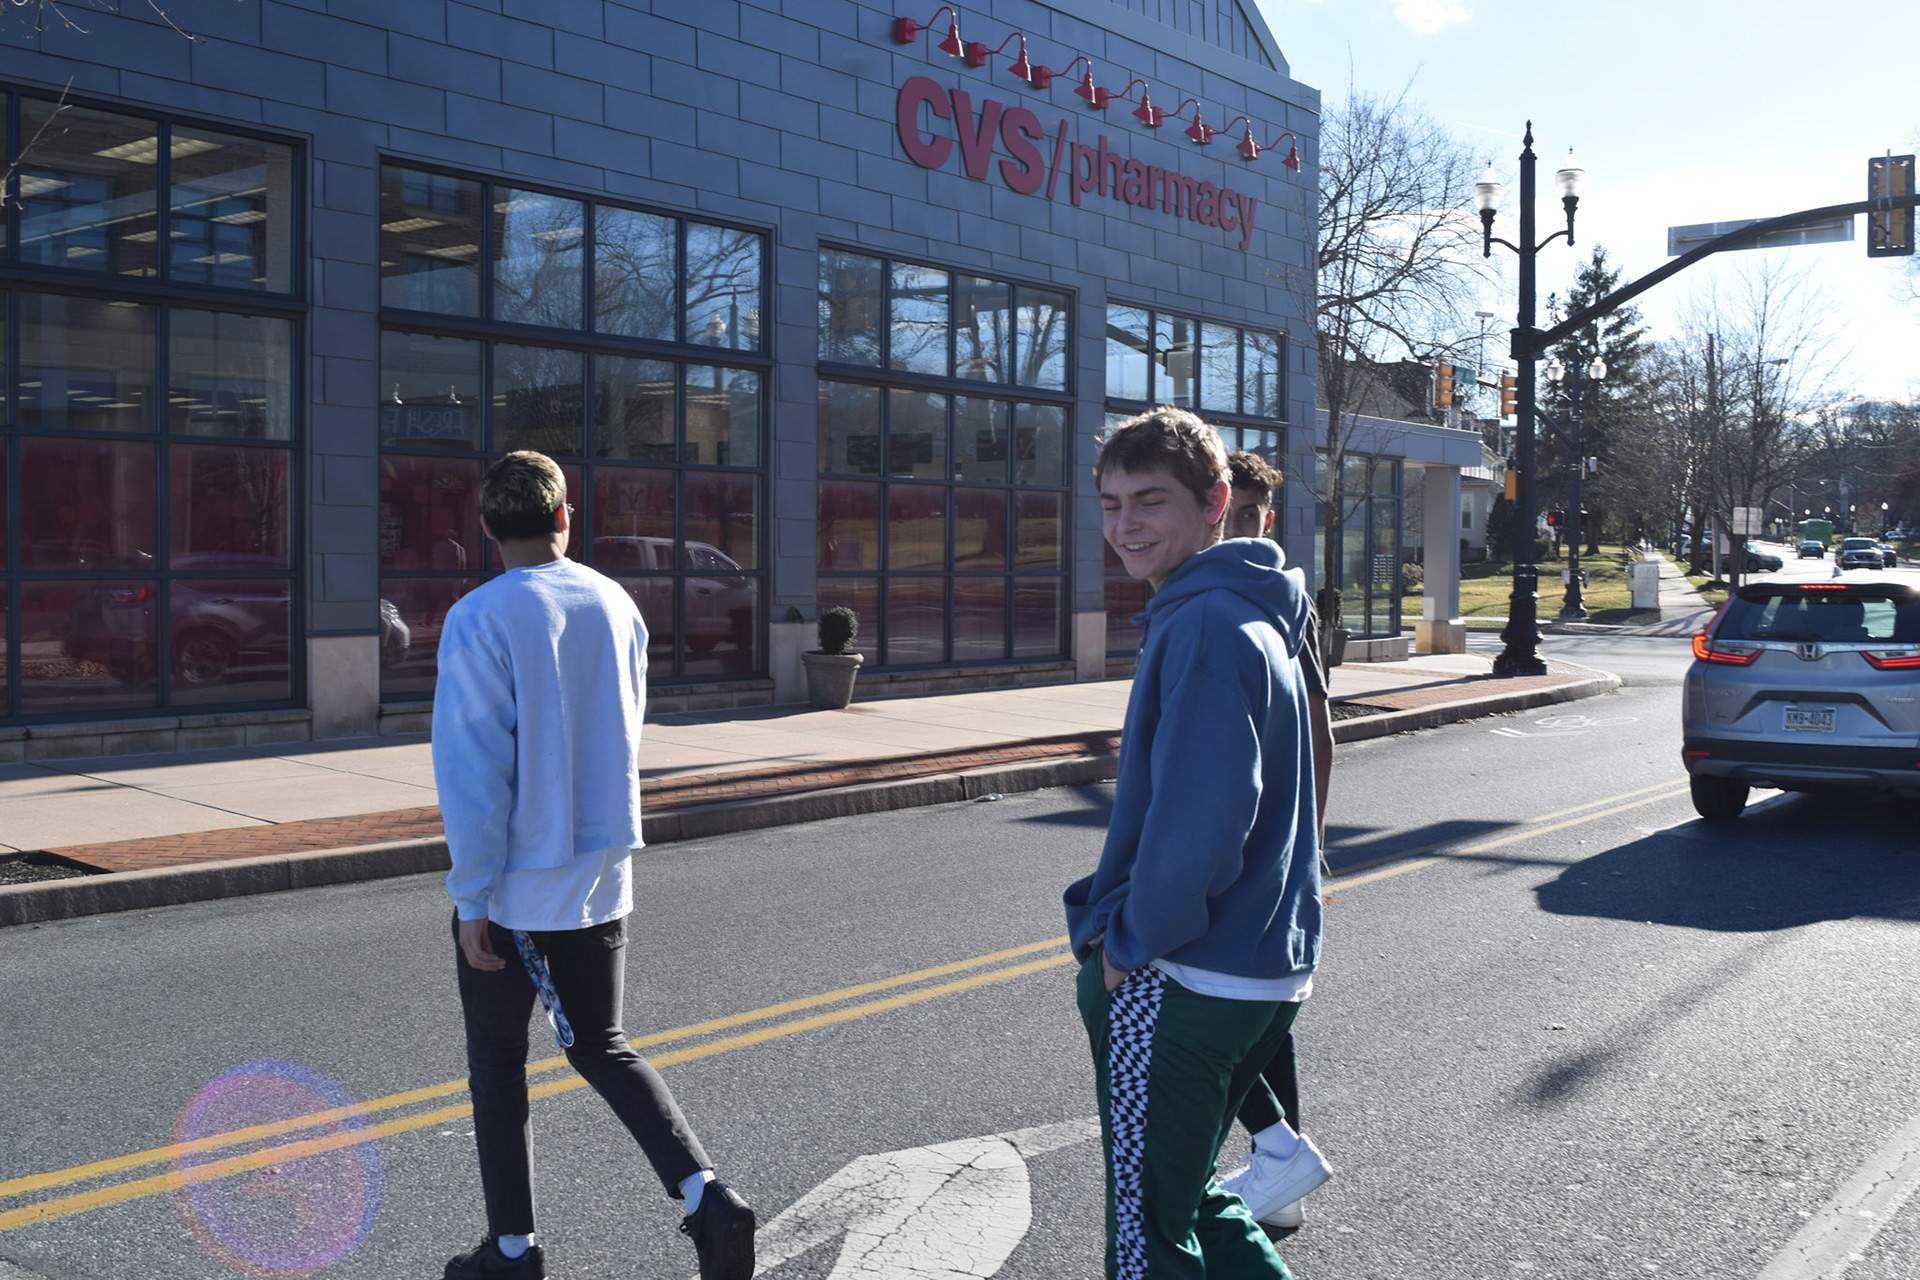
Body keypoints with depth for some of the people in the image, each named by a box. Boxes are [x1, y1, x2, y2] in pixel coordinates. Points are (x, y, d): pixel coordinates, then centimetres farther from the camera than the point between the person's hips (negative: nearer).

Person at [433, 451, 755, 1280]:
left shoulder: (481, 618, -14)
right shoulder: (617, 607, 2)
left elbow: (471, 769, -16)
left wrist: (472, 897, -11)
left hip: (512, 887, -4)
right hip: (601, 881, 5)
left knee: (497, 1063, 13)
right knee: (601, 1048, 17)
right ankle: (706, 1195, 1)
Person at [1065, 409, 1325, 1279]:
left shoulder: (1206, 625, -19)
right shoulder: (1250, 616, 13)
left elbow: (1199, 818, -27)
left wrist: (1134, 938, -14)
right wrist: (1121, 913, 16)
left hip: (1178, 980, -10)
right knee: (1186, 1199, 23)